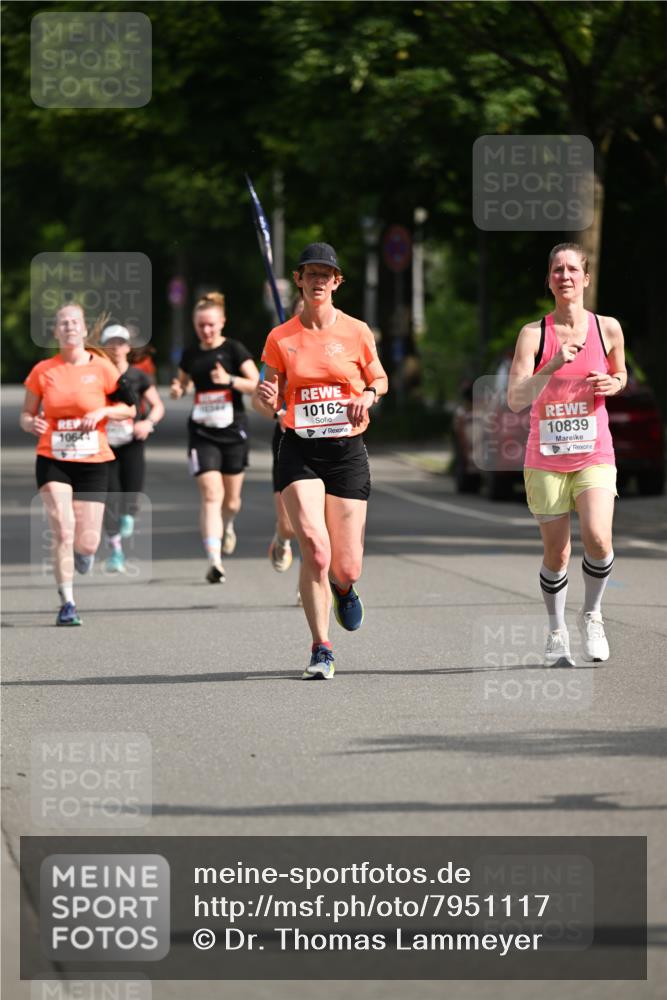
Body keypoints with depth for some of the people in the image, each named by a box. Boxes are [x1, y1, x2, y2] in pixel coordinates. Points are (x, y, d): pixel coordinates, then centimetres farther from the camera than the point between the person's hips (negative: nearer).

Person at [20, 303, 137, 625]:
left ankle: (84, 551, 37)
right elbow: (26, 414, 9)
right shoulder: (42, 371, 1)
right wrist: (31, 423, -15)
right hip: (52, 461, 0)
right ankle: (67, 604, -7)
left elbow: (129, 409, 4)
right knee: (62, 530, -17)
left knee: (86, 544, -3)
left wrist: (102, 411, -14)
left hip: (93, 462, 0)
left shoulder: (101, 368, -2)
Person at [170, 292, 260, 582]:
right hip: (202, 434, 1)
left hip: (233, 431, -1)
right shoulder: (190, 354, 7)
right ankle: (214, 561, -21)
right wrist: (177, 390, 0)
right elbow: (182, 382, 23)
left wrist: (230, 380, -25)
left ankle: (227, 527, 47)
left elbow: (257, 386, -9)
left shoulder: (234, 350, -4)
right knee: (211, 495, -15)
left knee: (231, 500, 10)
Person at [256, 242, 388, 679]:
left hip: (348, 451, 0)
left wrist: (368, 394, -7)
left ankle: (344, 588, 39)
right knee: (315, 551, -19)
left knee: (347, 567, -2)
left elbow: (379, 380, 15)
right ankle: (322, 651, -8)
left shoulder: (357, 332, 1)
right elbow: (275, 402, 9)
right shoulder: (280, 338, 2)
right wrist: (267, 398, -14)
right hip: (300, 451, 0)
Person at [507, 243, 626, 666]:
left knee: (598, 537, -21)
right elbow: (516, 400, -15)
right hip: (546, 459, 0)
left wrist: (612, 383, -4)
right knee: (556, 552, 3)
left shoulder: (608, 329, 1)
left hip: (595, 455, 0)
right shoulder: (534, 334, -5)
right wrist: (554, 365, -27)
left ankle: (592, 614, 5)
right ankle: (557, 632, 25)